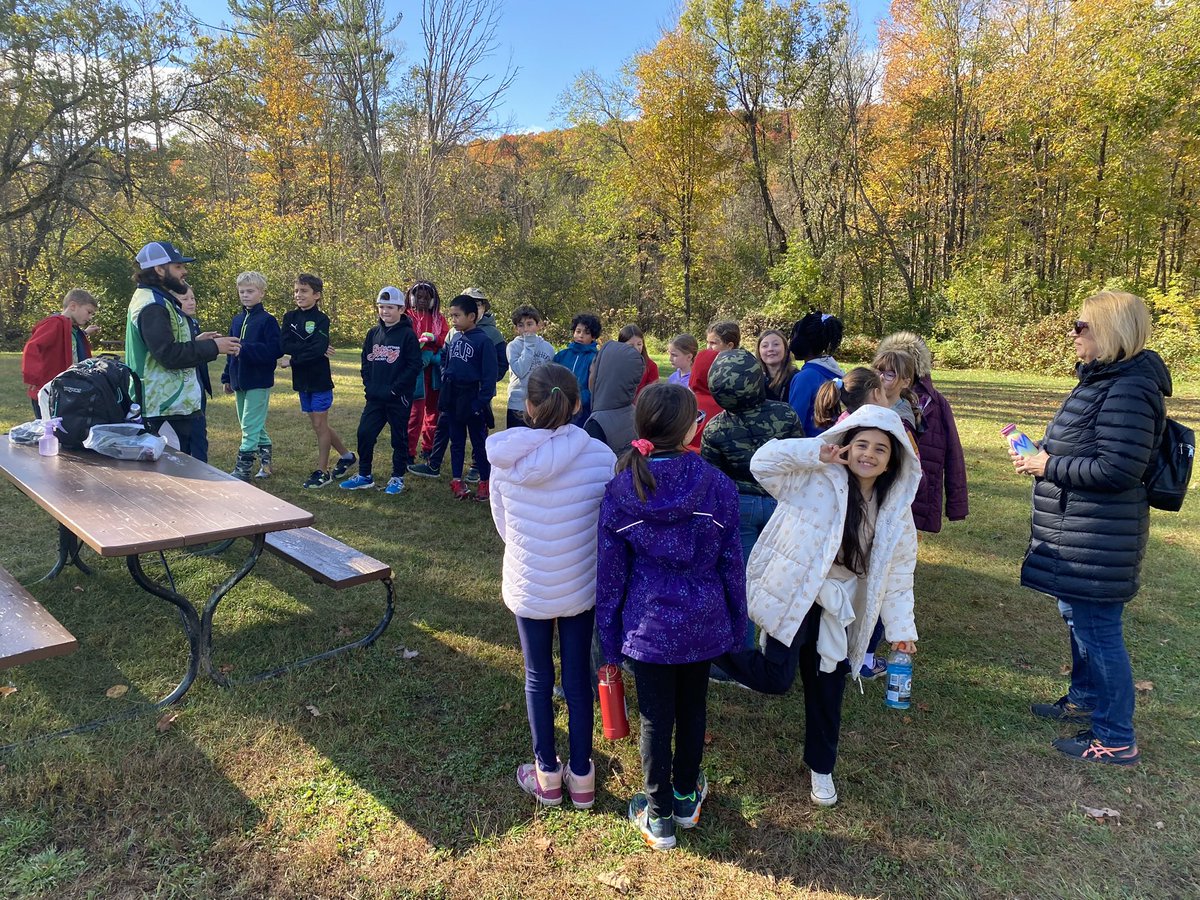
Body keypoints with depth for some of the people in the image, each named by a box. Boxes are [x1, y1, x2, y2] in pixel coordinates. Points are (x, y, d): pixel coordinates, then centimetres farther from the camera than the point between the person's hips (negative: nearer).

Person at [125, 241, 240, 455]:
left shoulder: (157, 300, 18)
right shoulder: (152, 306, -15)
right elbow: (168, 354, -23)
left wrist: (196, 341, 12)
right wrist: (213, 347, -17)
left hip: (172, 405, 11)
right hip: (166, 409, -11)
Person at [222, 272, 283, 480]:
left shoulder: (268, 320, -9)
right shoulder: (237, 320, 12)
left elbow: (275, 350, -19)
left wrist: (245, 349, -24)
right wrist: (227, 377, 14)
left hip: (259, 382, -7)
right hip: (240, 381, 7)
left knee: (250, 427, -5)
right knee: (256, 427, 15)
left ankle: (242, 469, 0)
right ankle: (265, 463, 26)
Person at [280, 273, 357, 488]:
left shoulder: (321, 319, -10)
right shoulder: (290, 317, 5)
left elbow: (318, 349, -23)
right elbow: (285, 345, -8)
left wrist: (293, 360, -16)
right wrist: (309, 349, -18)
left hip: (320, 380, -6)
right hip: (302, 381, 6)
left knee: (320, 425, 1)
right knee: (316, 425, 13)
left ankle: (322, 471, 11)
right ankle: (346, 456, 30)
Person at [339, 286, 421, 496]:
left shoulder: (407, 335, -8)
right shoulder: (373, 334, 9)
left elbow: (414, 366, -12)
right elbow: (366, 362, 13)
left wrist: (394, 389, -15)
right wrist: (369, 386, 0)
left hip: (399, 398, -5)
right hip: (375, 397, 5)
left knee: (399, 438, 6)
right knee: (364, 433, 5)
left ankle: (397, 477, 19)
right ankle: (365, 475, 19)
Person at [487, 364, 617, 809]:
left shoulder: (505, 461, -15)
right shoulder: (599, 456, -17)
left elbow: (503, 527, -2)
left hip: (528, 587, 0)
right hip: (582, 587, 0)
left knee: (538, 679, 18)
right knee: (578, 677, 16)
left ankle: (547, 777, 33)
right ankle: (581, 777, 30)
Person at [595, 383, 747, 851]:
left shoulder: (619, 490, -13)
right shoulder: (716, 485, -14)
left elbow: (610, 572, -6)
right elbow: (730, 562, -5)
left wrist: (609, 636, 5)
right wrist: (736, 623, 8)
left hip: (648, 625, -1)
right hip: (704, 621, 1)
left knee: (655, 719, 14)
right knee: (692, 709, 22)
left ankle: (658, 817, 30)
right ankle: (686, 797, 43)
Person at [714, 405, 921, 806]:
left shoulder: (895, 509, 2)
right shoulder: (815, 479, -13)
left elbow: (897, 572, 7)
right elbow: (763, 462, -22)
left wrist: (900, 626, 6)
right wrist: (817, 452, -28)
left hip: (836, 607, 5)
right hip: (792, 594, -5)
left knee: (827, 692, 15)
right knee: (776, 679, -12)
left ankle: (821, 769, 38)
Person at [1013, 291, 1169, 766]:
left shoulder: (1128, 391, -21)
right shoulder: (1104, 380, 11)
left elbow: (1119, 469, -25)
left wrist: (1048, 467, -17)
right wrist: (1045, 454, 4)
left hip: (1096, 538, -11)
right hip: (1079, 531, 11)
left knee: (1097, 629, 0)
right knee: (1079, 619, 22)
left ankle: (1116, 739, 13)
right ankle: (1085, 700, 40)